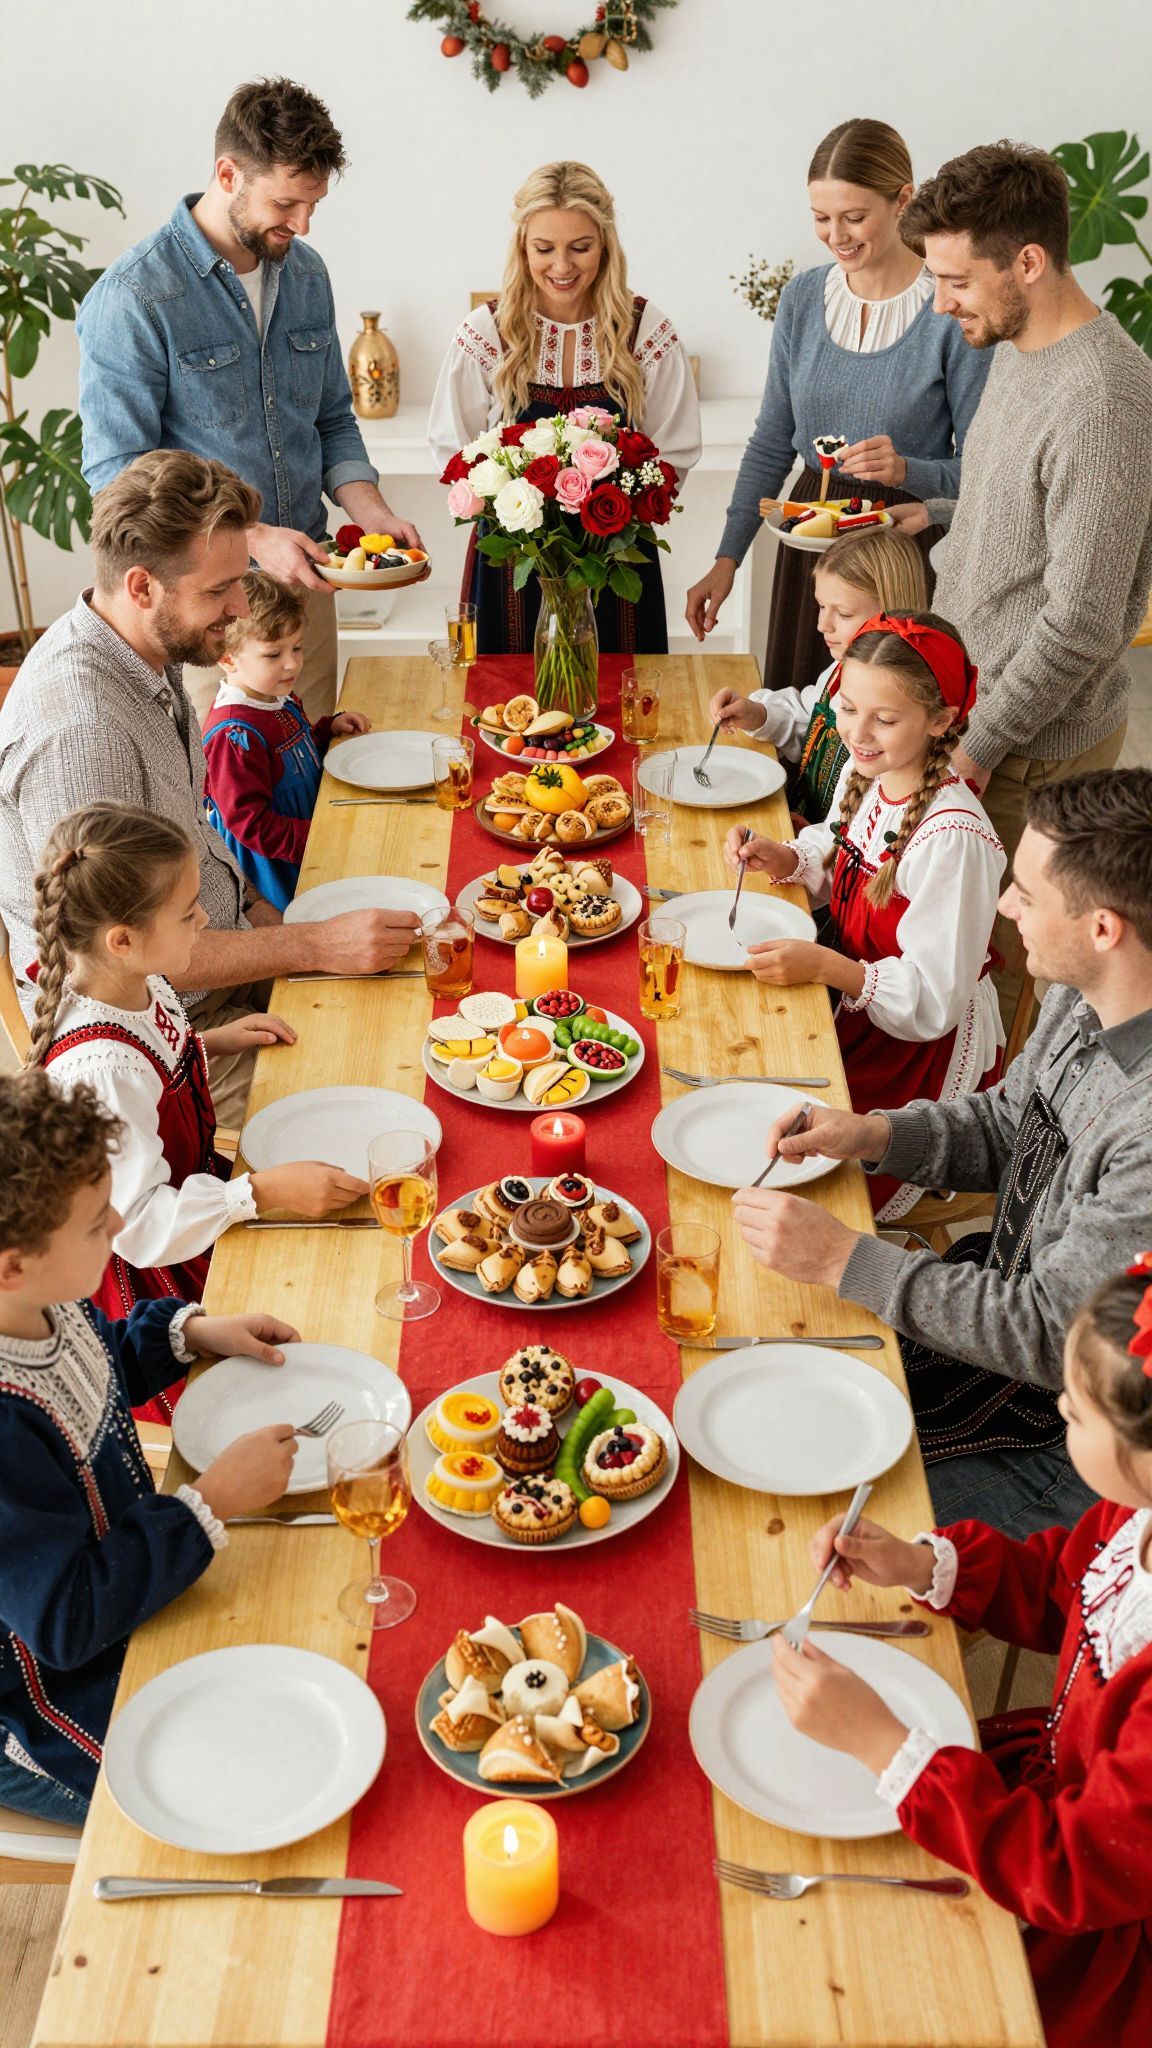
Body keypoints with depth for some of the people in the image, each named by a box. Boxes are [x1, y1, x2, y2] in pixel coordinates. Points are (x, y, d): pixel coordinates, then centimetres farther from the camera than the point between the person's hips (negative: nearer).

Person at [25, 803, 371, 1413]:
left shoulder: (137, 985, -7)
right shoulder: (102, 1071, -35)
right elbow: (139, 1224, -30)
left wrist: (213, 1041, 2)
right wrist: (267, 1191, -32)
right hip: (152, 1276, -9)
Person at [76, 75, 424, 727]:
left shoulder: (305, 272, 7)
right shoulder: (134, 296, -14)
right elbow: (119, 472, -16)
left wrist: (371, 513, -3)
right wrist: (251, 539, -24)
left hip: (302, 575, 6)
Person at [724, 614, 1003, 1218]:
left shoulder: (952, 838, -28)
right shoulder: (862, 772, -3)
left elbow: (934, 998, -23)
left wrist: (825, 966, -33)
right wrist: (783, 859, -4)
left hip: (925, 1045, -8)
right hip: (855, 1008, 8)